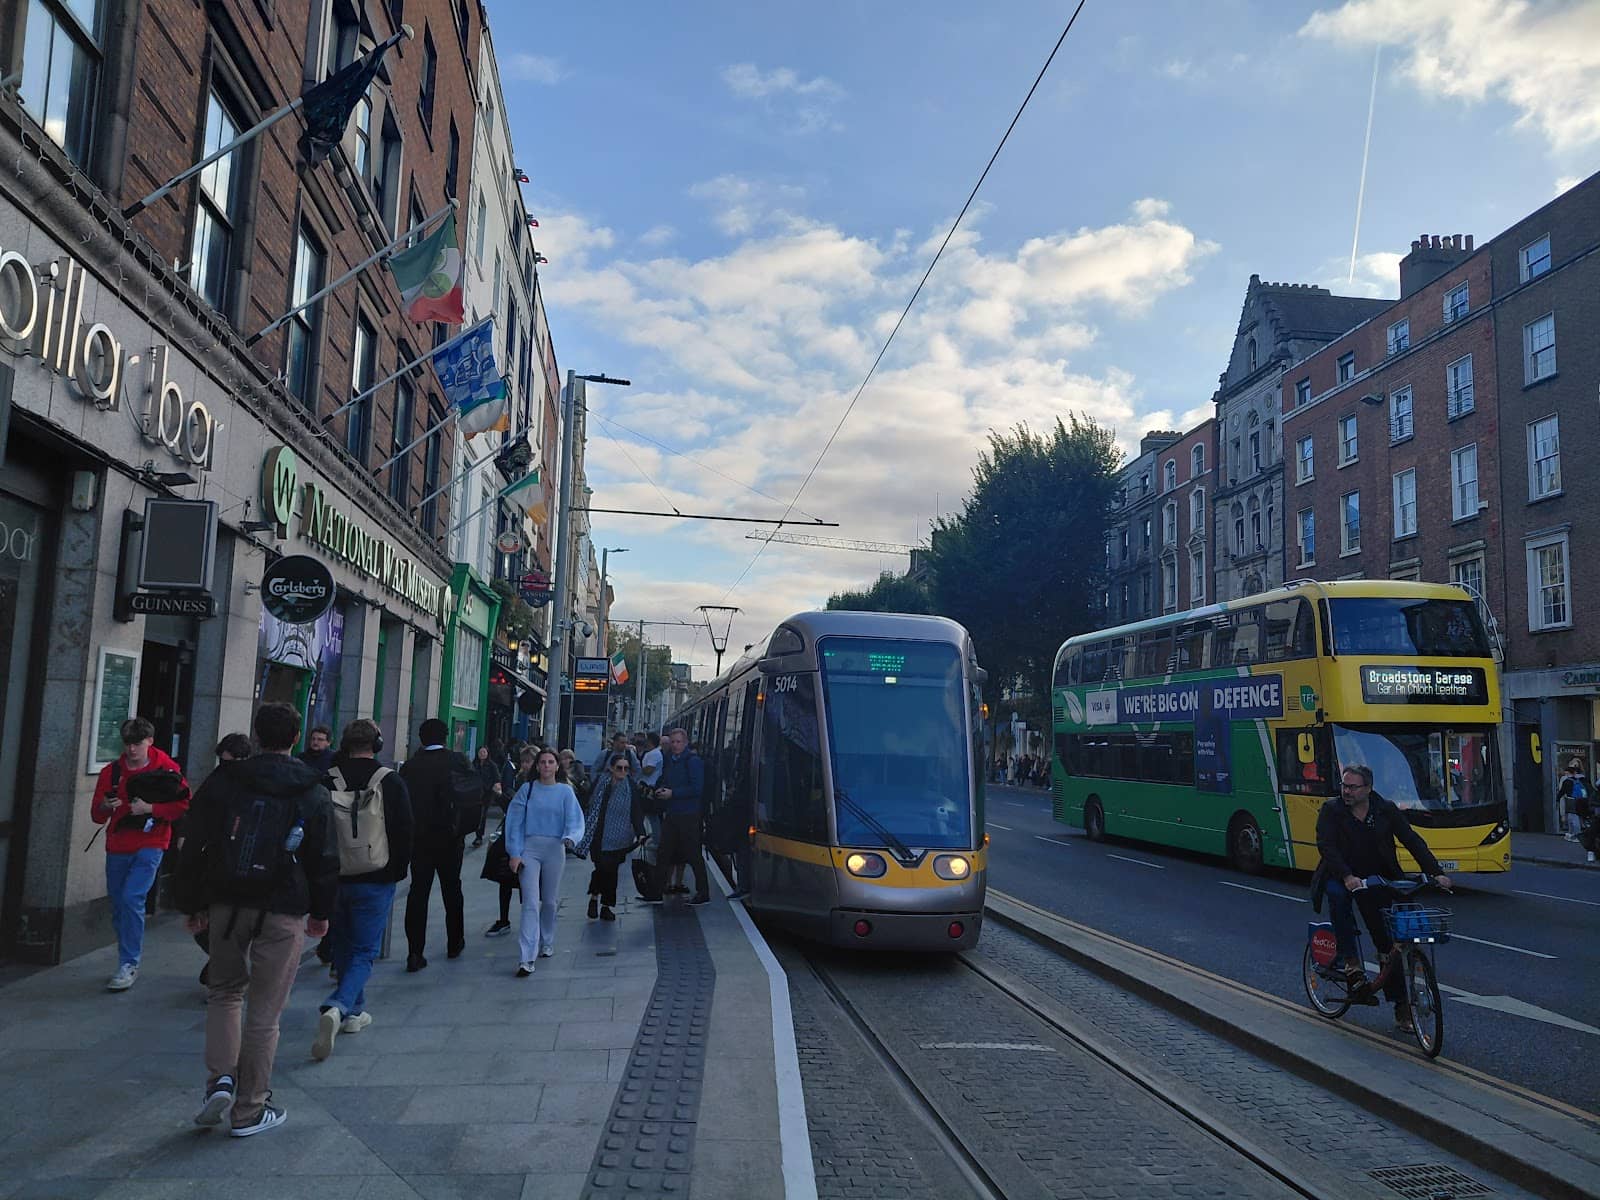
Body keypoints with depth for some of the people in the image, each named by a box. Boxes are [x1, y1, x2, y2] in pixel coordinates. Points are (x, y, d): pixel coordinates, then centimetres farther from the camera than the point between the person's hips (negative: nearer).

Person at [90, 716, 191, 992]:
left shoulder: (166, 769, -5)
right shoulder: (111, 771, 5)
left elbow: (183, 805, -7)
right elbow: (96, 815, 6)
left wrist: (150, 809, -17)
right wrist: (104, 807, -16)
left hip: (150, 847, -5)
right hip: (117, 847, 5)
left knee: (131, 899, -17)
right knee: (118, 906, 10)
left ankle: (129, 966, -9)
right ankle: (131, 957, 28)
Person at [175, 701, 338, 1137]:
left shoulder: (222, 781, 1)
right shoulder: (312, 791, -2)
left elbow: (195, 847, 3)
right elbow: (325, 859, 1)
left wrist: (193, 904, 12)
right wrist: (321, 912, 12)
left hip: (226, 904, 2)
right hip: (283, 911, -2)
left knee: (225, 991, 21)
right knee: (265, 1010, 5)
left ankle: (220, 1079, 4)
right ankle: (250, 1110, 13)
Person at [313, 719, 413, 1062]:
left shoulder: (327, 782, -2)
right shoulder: (391, 783, -8)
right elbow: (404, 832, -6)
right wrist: (397, 873, 8)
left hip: (335, 879, 3)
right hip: (376, 881, -3)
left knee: (344, 947, 19)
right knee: (364, 951, 3)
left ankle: (354, 1012, 28)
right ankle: (337, 1008, -17)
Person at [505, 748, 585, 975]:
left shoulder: (565, 791, 3)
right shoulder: (527, 789, 3)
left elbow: (574, 820, -3)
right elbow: (515, 822, 2)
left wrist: (570, 838, -25)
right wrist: (515, 853, -5)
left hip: (554, 850, 1)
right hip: (529, 848, -1)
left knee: (550, 901, 12)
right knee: (530, 902, -10)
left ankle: (546, 943, 35)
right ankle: (527, 959, -13)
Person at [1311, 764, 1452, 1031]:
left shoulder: (1386, 811, -2)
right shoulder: (1331, 810, -9)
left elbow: (1413, 841, -5)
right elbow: (1326, 846, -19)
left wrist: (1437, 873, -18)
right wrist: (1347, 876, -35)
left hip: (1377, 880, 2)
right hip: (1341, 877, -2)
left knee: (1387, 940, -2)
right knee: (1338, 895, -36)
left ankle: (1401, 1005, 6)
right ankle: (1350, 960, -24)